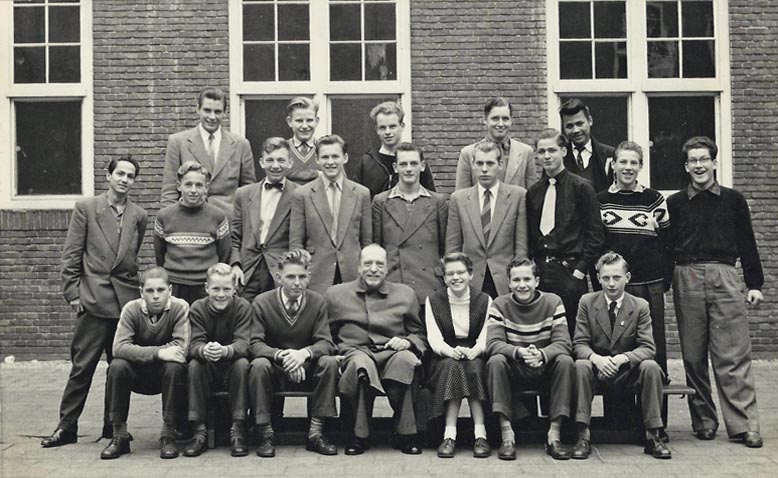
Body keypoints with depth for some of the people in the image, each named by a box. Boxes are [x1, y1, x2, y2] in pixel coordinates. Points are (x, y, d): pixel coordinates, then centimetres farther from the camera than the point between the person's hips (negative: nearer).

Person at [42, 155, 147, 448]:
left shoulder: (138, 216, 11)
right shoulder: (86, 208, 2)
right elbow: (71, 255, 0)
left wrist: (133, 289, 11)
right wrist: (72, 293, -4)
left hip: (126, 300, 3)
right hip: (94, 299, -3)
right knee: (82, 365, 0)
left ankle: (113, 425, 18)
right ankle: (67, 426, 10)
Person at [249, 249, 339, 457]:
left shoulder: (317, 302, -3)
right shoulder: (262, 302, -8)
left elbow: (325, 342, -8)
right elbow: (255, 344, -14)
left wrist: (304, 353, -31)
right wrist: (281, 355, -34)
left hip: (307, 369, 2)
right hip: (274, 370, -1)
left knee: (330, 362, -27)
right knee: (259, 365, -33)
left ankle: (316, 432, -19)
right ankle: (265, 434, -22)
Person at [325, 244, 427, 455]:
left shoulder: (405, 294, 20)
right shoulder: (335, 294, 18)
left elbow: (420, 334, 18)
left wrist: (407, 342, -3)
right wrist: (334, 352, -2)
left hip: (393, 352, 1)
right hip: (355, 351, -1)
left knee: (405, 359, -36)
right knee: (361, 363, -39)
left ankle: (406, 434, -25)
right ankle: (359, 435, -26)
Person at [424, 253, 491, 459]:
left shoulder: (484, 300, 4)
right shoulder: (433, 300, 4)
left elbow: (486, 338, -6)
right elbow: (434, 338, -7)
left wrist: (471, 352, -29)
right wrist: (452, 351, -29)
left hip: (475, 359, 0)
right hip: (442, 362, 0)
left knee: (473, 366, -33)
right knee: (452, 364, -34)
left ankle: (480, 434, -39)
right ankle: (449, 434, -39)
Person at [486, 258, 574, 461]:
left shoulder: (552, 302, -3)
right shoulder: (500, 305, -3)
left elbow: (563, 343, -12)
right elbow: (493, 344, -15)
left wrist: (541, 354, -34)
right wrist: (519, 352, -36)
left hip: (545, 371, 1)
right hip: (513, 373, 0)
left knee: (566, 361, -28)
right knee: (495, 361, -30)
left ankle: (554, 433, -25)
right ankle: (506, 432, -29)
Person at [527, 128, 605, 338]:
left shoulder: (581, 187, -2)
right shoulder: (533, 192, 12)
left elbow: (596, 234, -4)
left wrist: (580, 269, -9)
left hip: (569, 273, -4)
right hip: (538, 272, 4)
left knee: (572, 334, -3)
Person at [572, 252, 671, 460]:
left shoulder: (640, 306, -1)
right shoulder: (587, 302, 0)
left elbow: (647, 348, -8)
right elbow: (579, 344, -5)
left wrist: (622, 358, -28)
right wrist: (596, 358, -28)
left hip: (628, 372, 0)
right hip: (598, 371, 0)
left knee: (651, 367, -29)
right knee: (581, 366, -32)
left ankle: (653, 436, -19)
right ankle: (583, 435, -28)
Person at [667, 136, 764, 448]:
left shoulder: (733, 200, 10)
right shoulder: (675, 203, 10)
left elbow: (747, 244, 12)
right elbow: (666, 246, 8)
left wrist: (755, 284, 7)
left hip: (725, 279, -1)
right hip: (687, 279, 1)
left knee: (733, 355, -5)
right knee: (693, 357, 4)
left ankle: (743, 425, -2)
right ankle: (703, 421, 13)